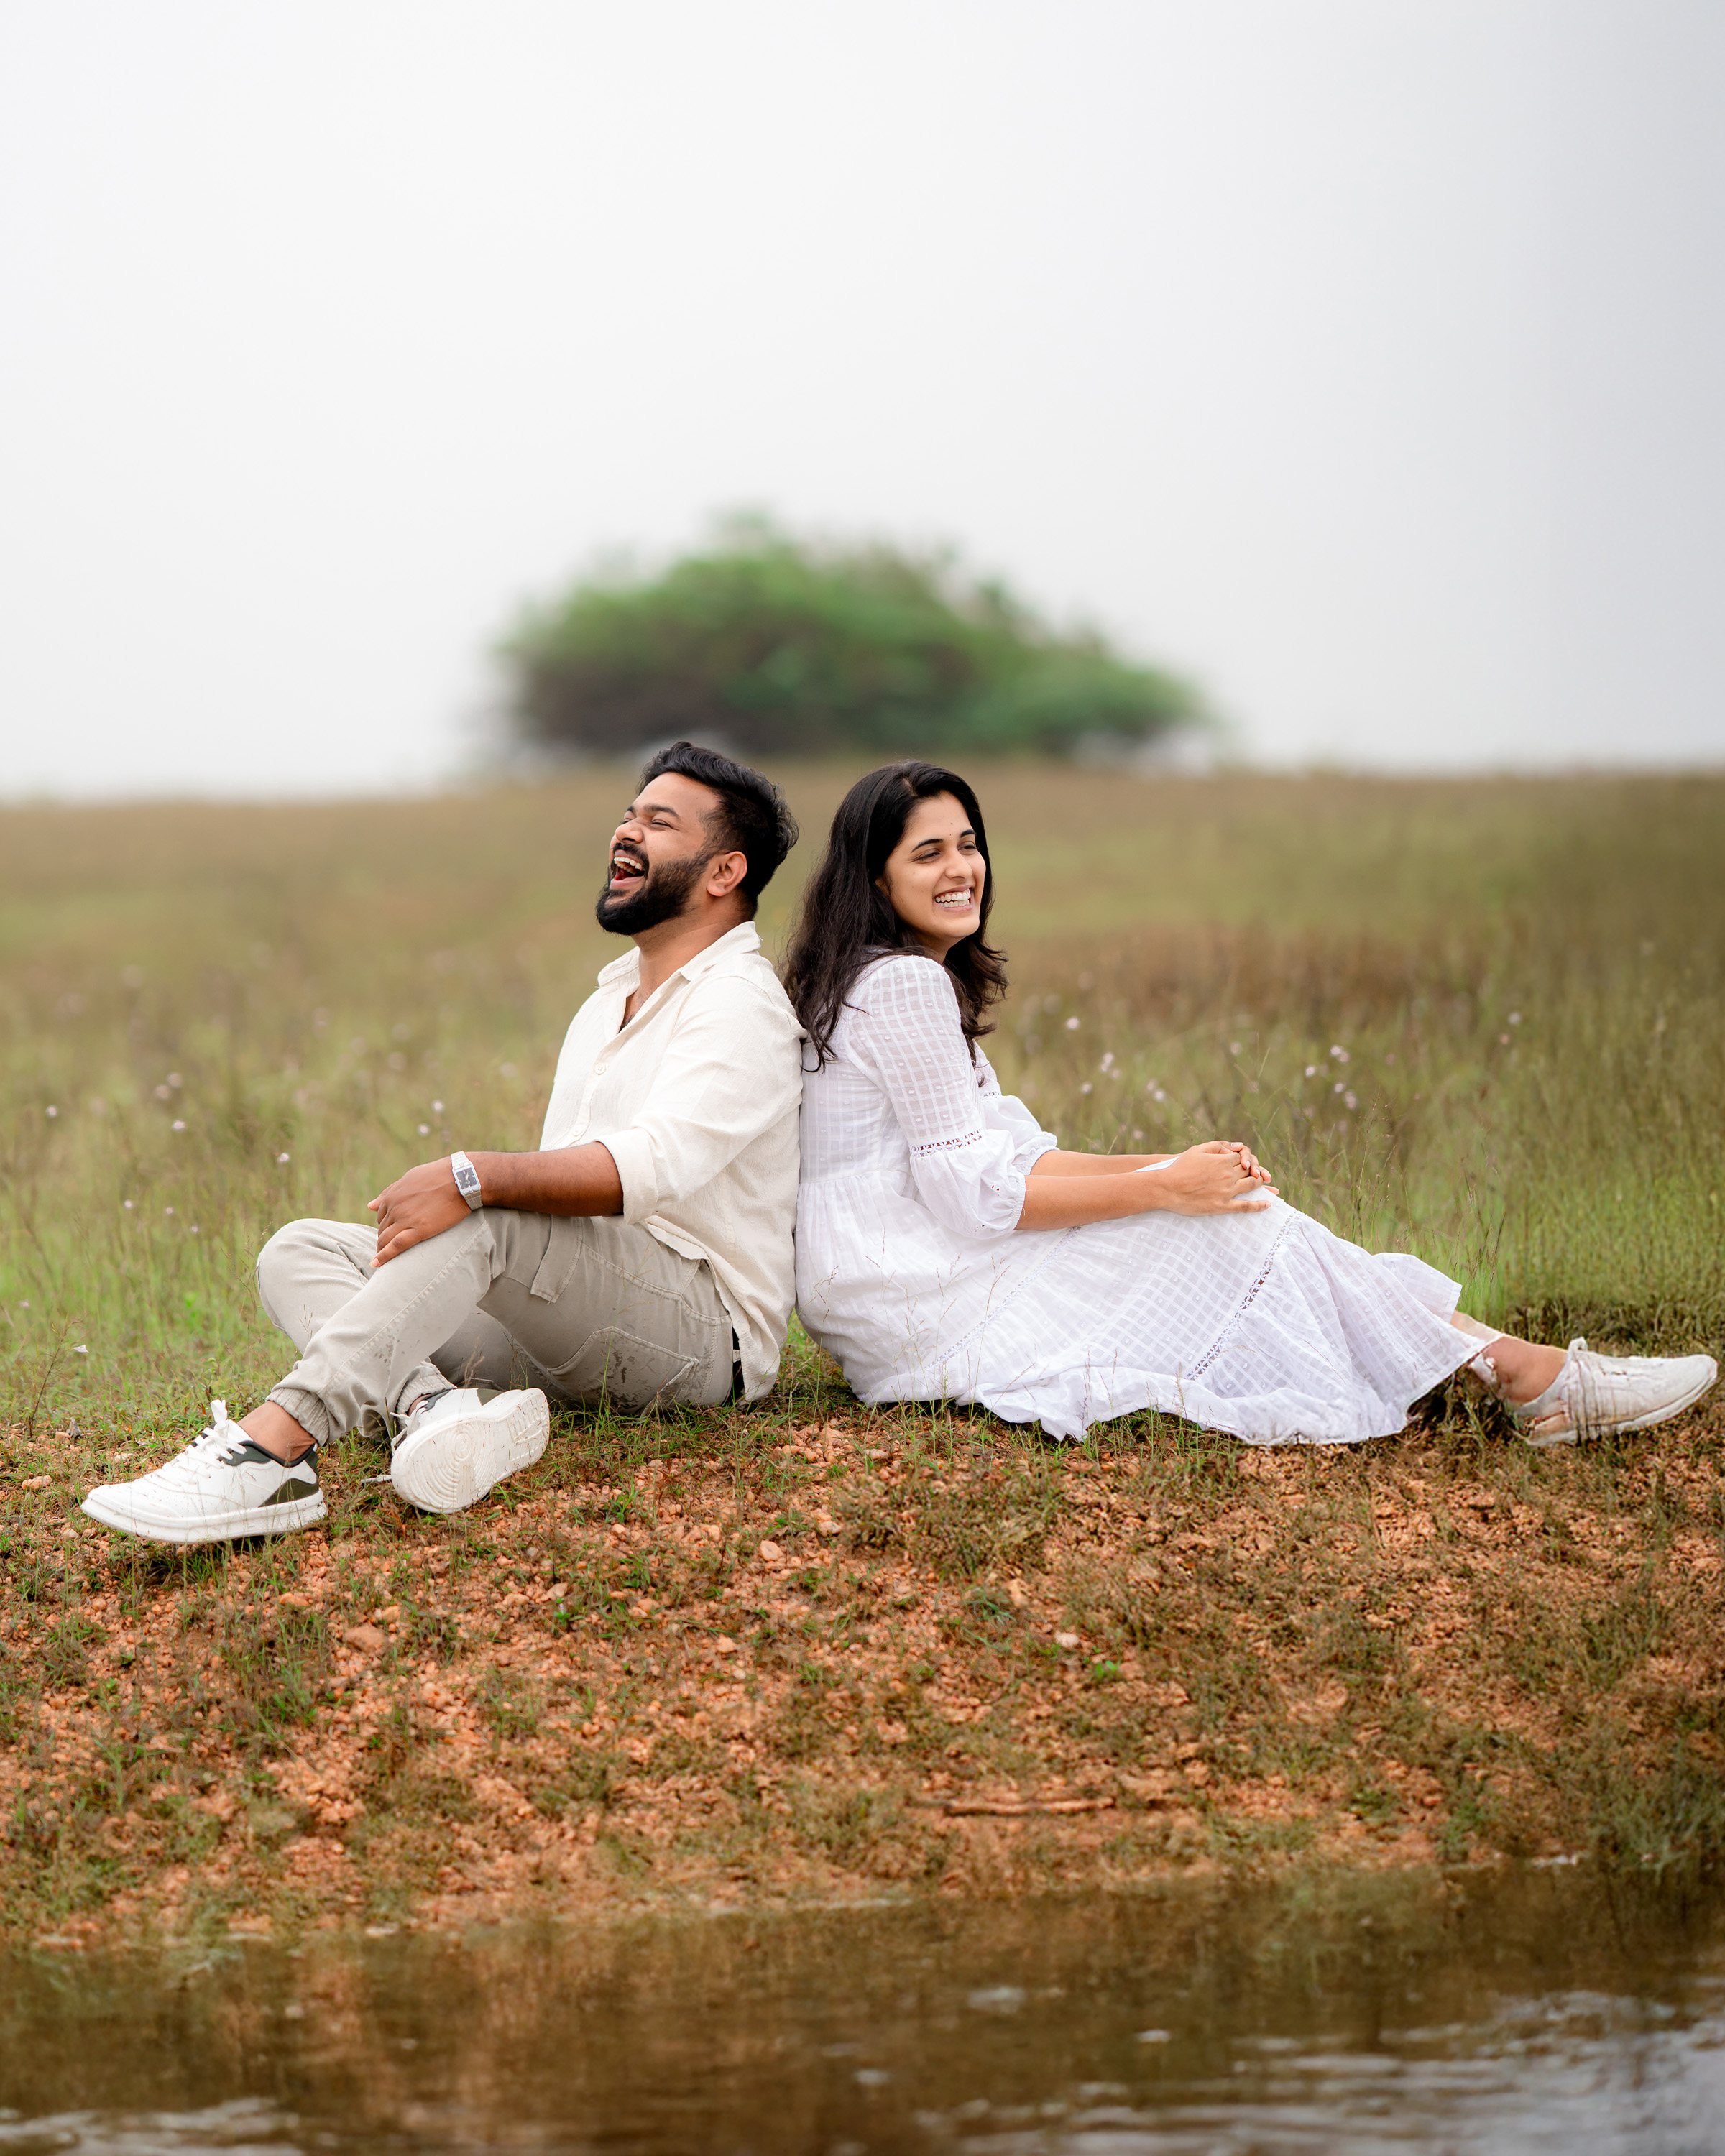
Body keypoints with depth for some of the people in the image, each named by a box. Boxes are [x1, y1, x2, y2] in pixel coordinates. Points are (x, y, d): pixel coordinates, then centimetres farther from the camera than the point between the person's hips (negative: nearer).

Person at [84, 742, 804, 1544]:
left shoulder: (740, 1007, -7)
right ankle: (433, 1405, -37)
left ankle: (274, 1448, -45)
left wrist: (471, 1178, -36)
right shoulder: (607, 1003, 25)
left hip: (703, 1337, -9)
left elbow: (654, 1161, -26)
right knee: (301, 1252, -5)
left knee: (483, 1218, -35)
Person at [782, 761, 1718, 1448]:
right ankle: (1532, 1379, -7)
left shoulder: (914, 980, 18)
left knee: (1226, 1205, 3)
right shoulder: (903, 984, -15)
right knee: (1233, 1230, -10)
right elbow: (972, 1193, -18)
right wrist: (1162, 1188, -14)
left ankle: (1515, 1365, -5)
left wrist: (1170, 1168, 2)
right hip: (924, 1313, -9)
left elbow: (1006, 1154, 14)